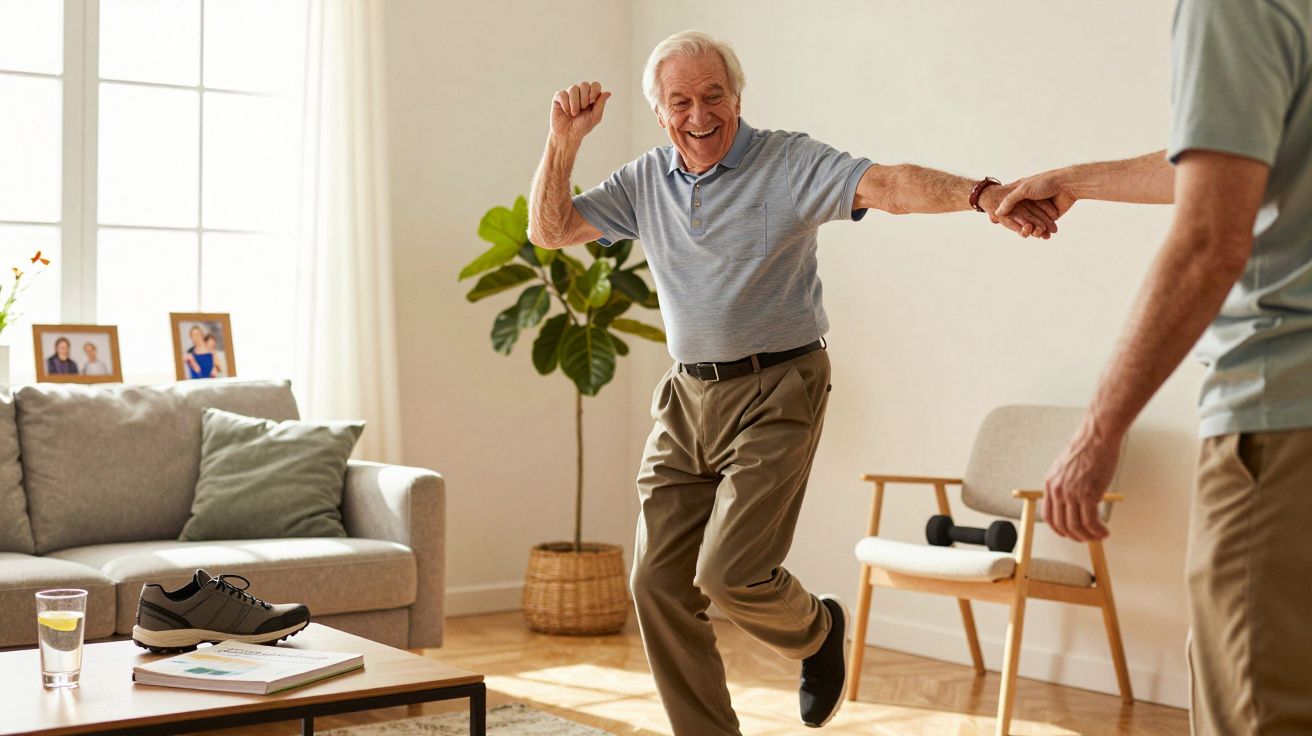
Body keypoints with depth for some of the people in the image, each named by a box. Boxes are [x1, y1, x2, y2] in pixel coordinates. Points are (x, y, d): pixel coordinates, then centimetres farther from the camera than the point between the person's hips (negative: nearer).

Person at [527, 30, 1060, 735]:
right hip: (686, 398, 6)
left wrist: (982, 193, -40)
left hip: (775, 394, -6)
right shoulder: (644, 182, 8)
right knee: (658, 583, 3)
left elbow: (887, 184, -23)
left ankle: (817, 630, 20)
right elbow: (549, 229, 9)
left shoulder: (790, 163, -8)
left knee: (729, 573, -15)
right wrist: (564, 140, -6)